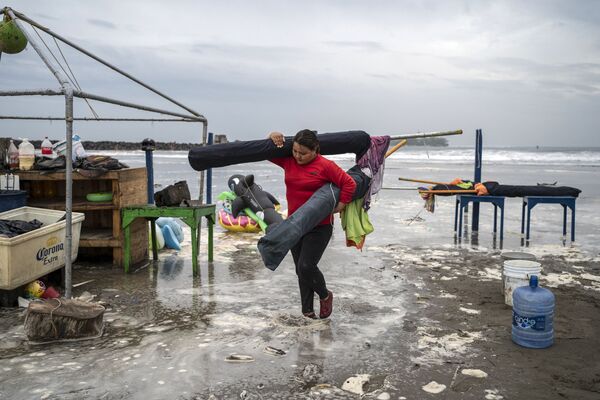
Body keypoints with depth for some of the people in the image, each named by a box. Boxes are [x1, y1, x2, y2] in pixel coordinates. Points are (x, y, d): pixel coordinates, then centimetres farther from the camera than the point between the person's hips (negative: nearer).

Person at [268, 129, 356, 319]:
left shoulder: (325, 165, -13)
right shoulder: (288, 161, 2)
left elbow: (349, 183, -12)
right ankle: (307, 310, 26)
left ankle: (325, 295, 16)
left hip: (319, 226, -6)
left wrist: (340, 206, -11)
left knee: (306, 266, -14)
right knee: (300, 269, 11)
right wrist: (273, 137, -4)